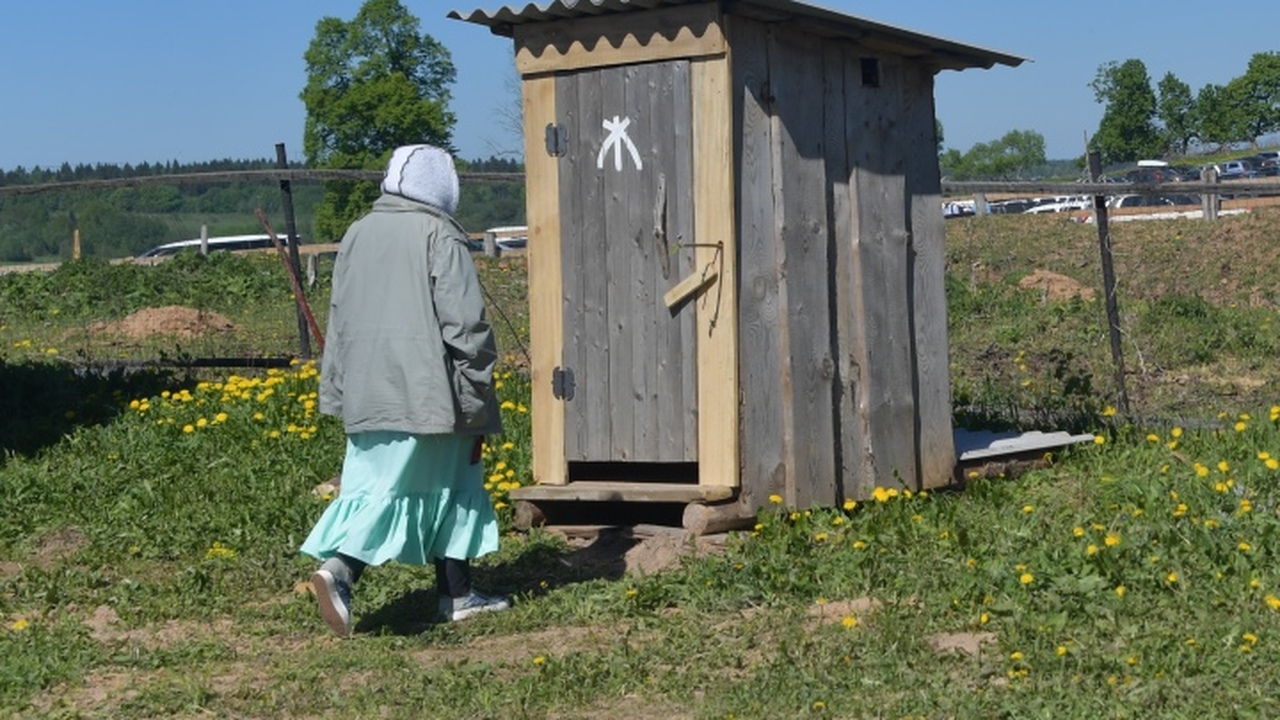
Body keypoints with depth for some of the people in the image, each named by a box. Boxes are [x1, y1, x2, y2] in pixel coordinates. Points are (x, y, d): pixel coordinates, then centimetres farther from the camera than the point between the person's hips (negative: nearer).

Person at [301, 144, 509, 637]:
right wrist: (477, 406, -3)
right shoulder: (439, 236, -6)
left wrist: (340, 399, 20)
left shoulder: (356, 235, 12)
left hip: (367, 396, 5)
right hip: (427, 393, -5)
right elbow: (464, 324, -10)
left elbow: (338, 324, 15)